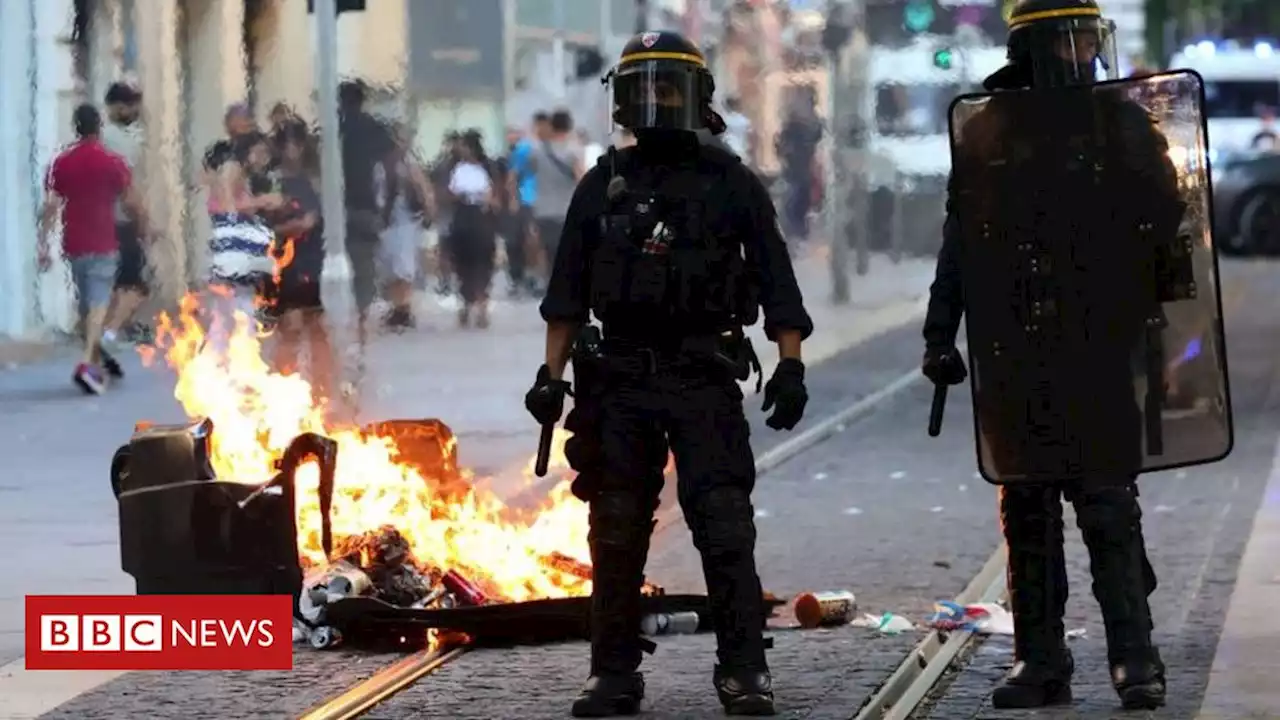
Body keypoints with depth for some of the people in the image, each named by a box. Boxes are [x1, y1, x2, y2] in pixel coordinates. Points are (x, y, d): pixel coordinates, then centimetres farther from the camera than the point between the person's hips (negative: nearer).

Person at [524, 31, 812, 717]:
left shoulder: (731, 184, 4)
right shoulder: (603, 185, 10)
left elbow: (776, 281, 3)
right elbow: (567, 292, 12)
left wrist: (790, 365, -6)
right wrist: (551, 373, 5)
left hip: (705, 377, -3)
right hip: (621, 379, 3)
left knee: (725, 525, -9)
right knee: (616, 532, 4)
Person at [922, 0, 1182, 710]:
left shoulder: (1121, 124, 4)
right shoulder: (988, 133, 9)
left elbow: (1165, 226, 4)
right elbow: (959, 244, 14)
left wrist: (1157, 324, -3)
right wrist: (941, 334, 11)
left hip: (1099, 350, -2)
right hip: (1011, 353, 3)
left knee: (1108, 503, -6)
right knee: (1026, 507, 6)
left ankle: (1134, 657, -2)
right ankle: (1040, 661, 13)